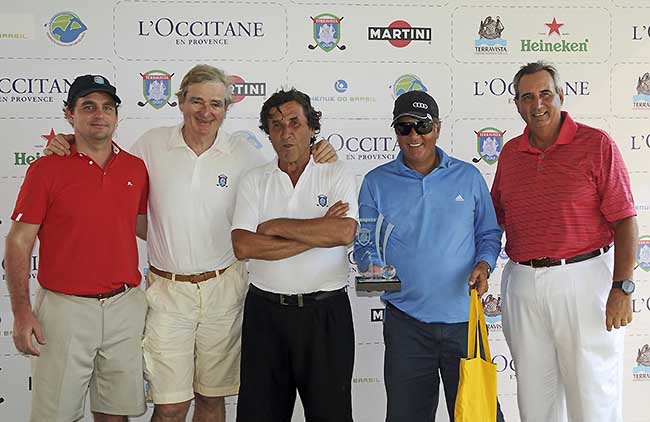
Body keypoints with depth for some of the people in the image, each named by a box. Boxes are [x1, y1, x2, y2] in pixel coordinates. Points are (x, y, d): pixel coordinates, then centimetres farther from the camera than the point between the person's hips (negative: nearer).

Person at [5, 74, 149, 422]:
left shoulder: (136, 168, 6)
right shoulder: (46, 169, -5)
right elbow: (19, 242, -4)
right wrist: (21, 312, -10)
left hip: (125, 305, 3)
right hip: (65, 307, -3)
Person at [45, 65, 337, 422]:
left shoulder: (243, 154, 1)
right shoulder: (151, 144, -1)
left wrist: (317, 161, -5)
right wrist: (68, 149, -2)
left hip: (223, 289, 1)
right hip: (167, 289, -1)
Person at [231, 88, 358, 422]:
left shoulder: (337, 177, 1)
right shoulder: (254, 181, 5)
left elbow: (344, 232, -17)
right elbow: (243, 246, -10)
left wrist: (277, 226, -11)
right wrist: (317, 233, -14)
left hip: (325, 311, -1)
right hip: (266, 310, 2)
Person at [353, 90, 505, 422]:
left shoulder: (468, 176, 5)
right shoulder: (376, 182, 3)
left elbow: (489, 233, 11)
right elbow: (364, 243, 5)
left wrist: (484, 265, -8)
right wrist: (371, 266, -16)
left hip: (464, 318, 1)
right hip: (406, 322, 0)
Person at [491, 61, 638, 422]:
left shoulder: (597, 145, -4)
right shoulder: (510, 153, 10)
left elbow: (625, 220, -7)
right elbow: (496, 217, 19)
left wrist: (622, 287, -14)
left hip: (583, 280, -4)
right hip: (522, 283, 5)